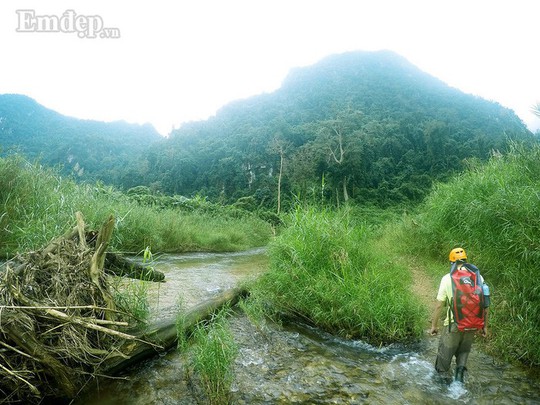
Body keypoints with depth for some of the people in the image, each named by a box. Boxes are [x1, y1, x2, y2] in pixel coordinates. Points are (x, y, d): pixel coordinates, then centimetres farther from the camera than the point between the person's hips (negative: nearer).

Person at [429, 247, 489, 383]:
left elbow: (439, 305, -6)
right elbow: (485, 305, 2)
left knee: (445, 353, 15)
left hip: (454, 326, -3)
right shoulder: (478, 277, -1)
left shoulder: (447, 278, -8)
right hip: (473, 326, 3)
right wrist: (485, 326, 13)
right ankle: (460, 369, 7)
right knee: (464, 351, 25)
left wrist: (434, 325, 3)